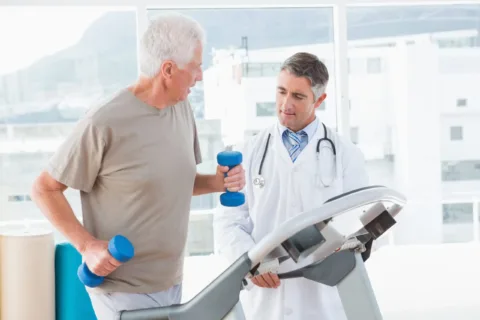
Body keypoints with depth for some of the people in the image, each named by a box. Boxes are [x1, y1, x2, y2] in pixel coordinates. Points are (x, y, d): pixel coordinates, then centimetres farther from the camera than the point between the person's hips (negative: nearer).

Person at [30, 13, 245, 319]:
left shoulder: (182, 108, 3)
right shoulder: (105, 124, -19)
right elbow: (45, 189, -11)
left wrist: (216, 182, -3)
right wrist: (87, 245, -19)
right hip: (123, 288, -7)